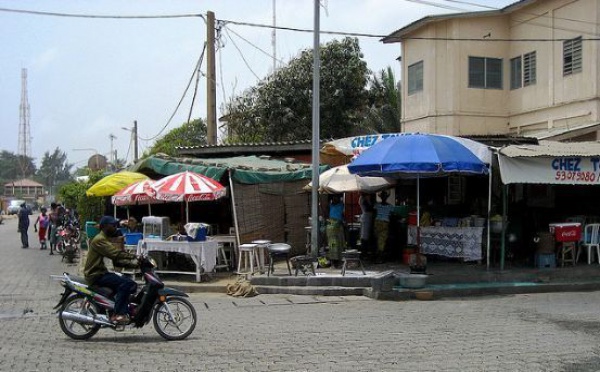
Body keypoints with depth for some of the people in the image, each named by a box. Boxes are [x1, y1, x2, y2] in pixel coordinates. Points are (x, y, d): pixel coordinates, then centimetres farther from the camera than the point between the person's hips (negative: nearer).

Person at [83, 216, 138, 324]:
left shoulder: (106, 240, 20)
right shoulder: (99, 240, -13)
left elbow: (116, 260, 12)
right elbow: (116, 253, -26)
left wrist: (131, 263, -4)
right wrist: (134, 257, -25)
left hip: (102, 272, 10)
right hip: (96, 275, -10)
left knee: (131, 285, 3)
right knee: (125, 283, -25)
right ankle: (118, 315, -27)